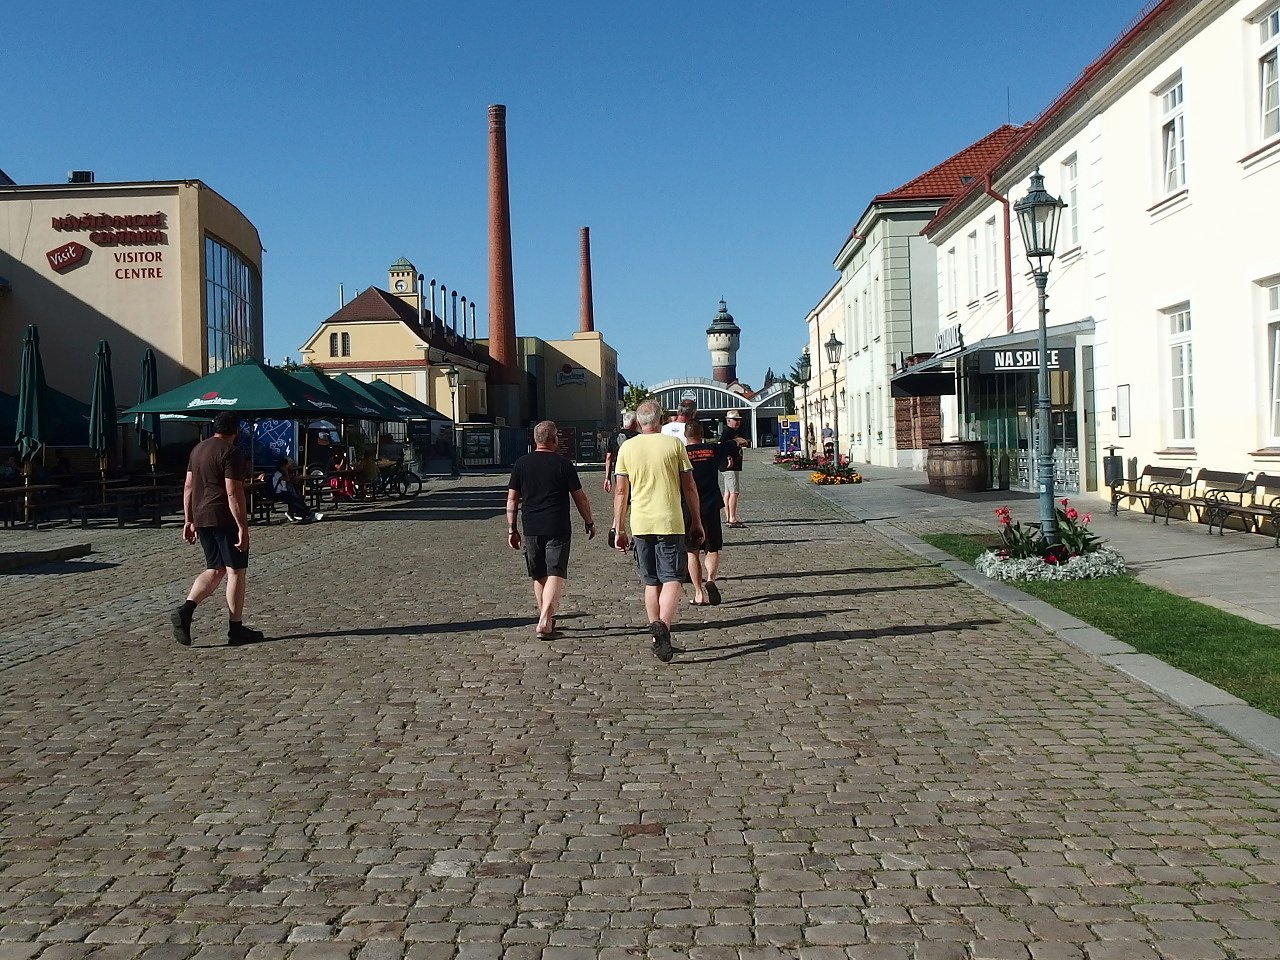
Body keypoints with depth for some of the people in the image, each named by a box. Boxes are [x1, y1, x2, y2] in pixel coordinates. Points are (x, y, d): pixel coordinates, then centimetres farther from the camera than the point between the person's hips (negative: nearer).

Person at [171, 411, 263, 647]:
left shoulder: (198, 449, 13)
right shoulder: (230, 453, -13)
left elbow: (188, 487, 15)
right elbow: (233, 493, -19)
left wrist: (189, 520, 20)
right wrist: (243, 528, -18)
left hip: (202, 519, 8)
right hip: (225, 519, -8)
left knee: (215, 570, 15)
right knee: (236, 570, 1)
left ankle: (185, 610, -3)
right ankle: (236, 629, 5)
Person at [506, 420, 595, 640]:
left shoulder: (521, 464, 5)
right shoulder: (563, 463, -4)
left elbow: (512, 500, 6)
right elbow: (579, 498, -1)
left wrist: (511, 529, 12)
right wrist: (589, 523, 11)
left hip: (531, 529, 4)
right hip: (558, 529, -4)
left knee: (539, 577, 16)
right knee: (555, 575, -4)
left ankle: (546, 620, 27)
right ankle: (544, 623, -17)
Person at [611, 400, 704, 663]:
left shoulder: (627, 447, 4)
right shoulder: (674, 444, 0)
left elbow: (621, 491, 4)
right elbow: (689, 487, 1)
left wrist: (619, 528, 11)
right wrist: (696, 522, 10)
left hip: (640, 523, 3)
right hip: (670, 522, -2)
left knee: (651, 582, 13)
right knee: (672, 580, -2)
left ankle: (657, 636, 15)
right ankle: (663, 625, -26)